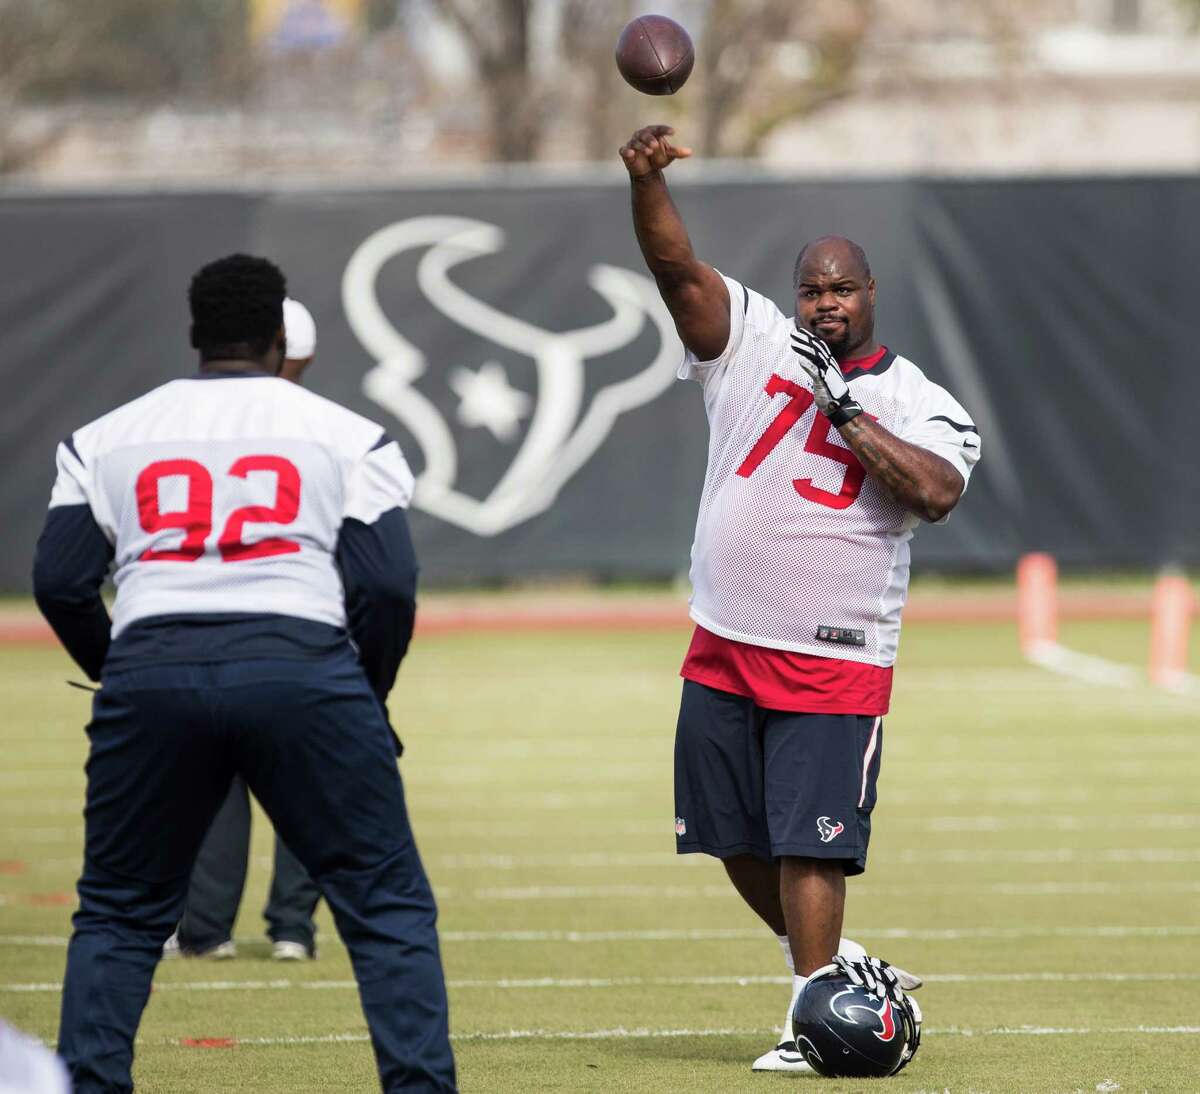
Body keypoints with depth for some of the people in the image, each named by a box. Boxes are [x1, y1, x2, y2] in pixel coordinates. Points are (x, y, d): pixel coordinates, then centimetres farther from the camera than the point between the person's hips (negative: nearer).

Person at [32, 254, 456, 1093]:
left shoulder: (106, 440, 18)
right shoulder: (349, 436, 12)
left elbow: (60, 582, 8)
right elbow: (387, 585, 1)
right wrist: (368, 702, 15)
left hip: (150, 671, 2)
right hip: (303, 669, -2)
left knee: (117, 916, 16)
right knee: (389, 907, 7)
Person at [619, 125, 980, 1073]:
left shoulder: (919, 404, 0)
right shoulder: (753, 343, 6)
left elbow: (937, 493, -19)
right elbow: (675, 263, -8)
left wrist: (844, 404, -17)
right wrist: (647, 181, -26)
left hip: (835, 663, -4)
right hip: (724, 649, 4)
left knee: (809, 842, -9)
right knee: (738, 840, 10)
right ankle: (828, 959, 31)